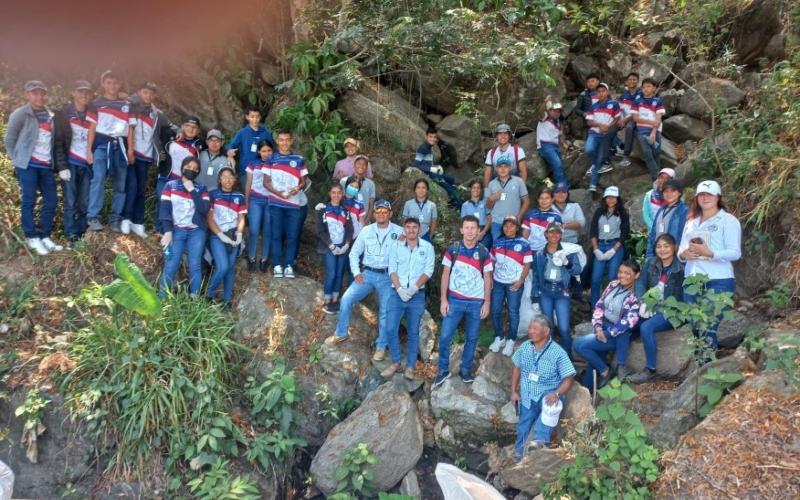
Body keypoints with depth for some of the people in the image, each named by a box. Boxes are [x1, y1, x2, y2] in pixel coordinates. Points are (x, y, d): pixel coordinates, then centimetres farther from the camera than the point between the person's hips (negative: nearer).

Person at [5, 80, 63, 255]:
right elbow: (9, 140, 1)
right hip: (28, 165, -5)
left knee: (51, 201, 5)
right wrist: (18, 161, 1)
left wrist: (59, 164, 8)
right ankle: (32, 238, 6)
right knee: (29, 201, -3)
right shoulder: (20, 114, -3)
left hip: (46, 166, 5)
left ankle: (44, 236, 16)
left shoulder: (50, 116, 13)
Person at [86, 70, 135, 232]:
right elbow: (92, 128, 4)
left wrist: (130, 150, 3)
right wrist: (89, 149, -3)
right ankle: (93, 217, -14)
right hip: (102, 144, -3)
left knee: (120, 184, 3)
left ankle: (115, 219, 9)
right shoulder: (97, 104, 7)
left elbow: (130, 129, 10)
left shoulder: (126, 105, 13)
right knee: (98, 179, -16)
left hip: (120, 146, 3)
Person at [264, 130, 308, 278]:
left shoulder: (299, 160, 7)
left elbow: (304, 180, 7)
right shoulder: (271, 159, 6)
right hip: (276, 203, 0)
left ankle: (289, 265, 3)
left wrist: (298, 187, -15)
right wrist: (277, 192, -14)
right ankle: (277, 265, 4)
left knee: (293, 235, -1)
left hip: (296, 203, 0)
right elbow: (266, 182, 3)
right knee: (277, 234, 0)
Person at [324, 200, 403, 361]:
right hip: (367, 273, 2)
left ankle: (381, 347, 17)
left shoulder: (399, 232, -4)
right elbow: (354, 253, 10)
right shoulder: (366, 231, 4)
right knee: (346, 299, -8)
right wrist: (356, 273, -1)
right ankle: (341, 334, 11)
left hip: (388, 277, -2)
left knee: (385, 312, 2)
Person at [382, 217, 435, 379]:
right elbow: (392, 269, -1)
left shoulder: (427, 247, 1)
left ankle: (410, 366, 16)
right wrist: (399, 288, -14)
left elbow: (428, 271, -5)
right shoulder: (396, 246, 4)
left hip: (417, 295, -1)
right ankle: (396, 362, 15)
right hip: (397, 293, 1)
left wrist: (414, 288, -16)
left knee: (413, 332, 7)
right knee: (391, 329, -2)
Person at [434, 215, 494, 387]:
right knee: (445, 337, -3)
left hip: (476, 302, 1)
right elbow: (445, 274, 0)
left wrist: (487, 302, -2)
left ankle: (465, 370, 24)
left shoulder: (484, 252, -1)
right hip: (454, 300, 0)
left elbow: (487, 278, 3)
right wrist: (443, 299, -5)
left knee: (472, 338, 9)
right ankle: (443, 370, 13)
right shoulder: (452, 249, -2)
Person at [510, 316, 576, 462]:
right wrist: (514, 391, 9)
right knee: (523, 430, 9)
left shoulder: (557, 352, -15)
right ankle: (519, 457, 31)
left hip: (547, 394, -4)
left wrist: (556, 394, -31)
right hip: (527, 397, 4)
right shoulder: (525, 347, -2)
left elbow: (569, 378, -14)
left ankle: (539, 441, -43)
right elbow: (517, 367, 13)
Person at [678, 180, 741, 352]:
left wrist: (709, 253, -23)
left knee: (709, 331, -10)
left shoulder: (728, 220, 0)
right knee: (696, 329, 9)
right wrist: (684, 254, -5)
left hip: (718, 282, -6)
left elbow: (735, 253, -9)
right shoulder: (691, 222, 18)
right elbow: (681, 249, 18)